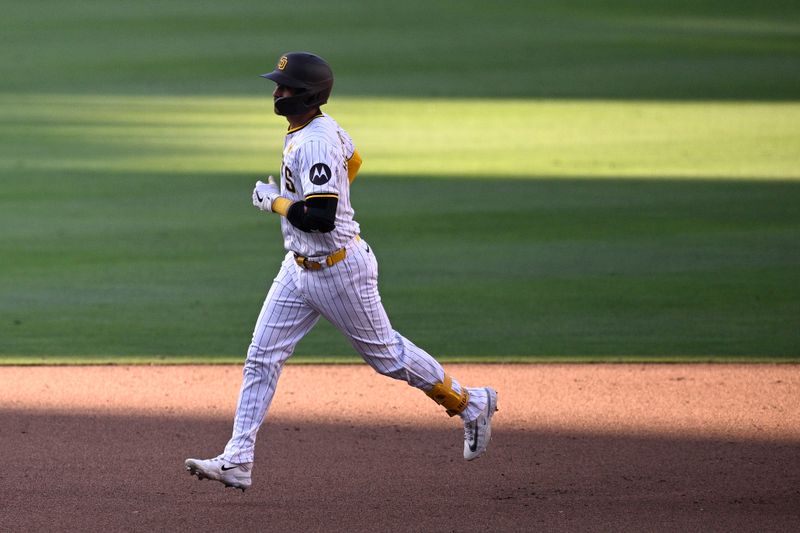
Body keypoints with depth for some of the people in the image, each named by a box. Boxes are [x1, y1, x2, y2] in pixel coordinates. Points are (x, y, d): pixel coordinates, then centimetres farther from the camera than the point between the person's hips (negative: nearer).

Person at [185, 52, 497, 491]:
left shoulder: (315, 144, -27)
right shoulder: (324, 126, 3)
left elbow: (322, 217, -35)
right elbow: (352, 161, 24)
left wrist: (274, 201, -20)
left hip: (339, 269, -10)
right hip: (299, 268, 10)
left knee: (386, 353, 6)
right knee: (262, 356, 3)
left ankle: (468, 404, 26)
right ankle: (237, 462, 1)